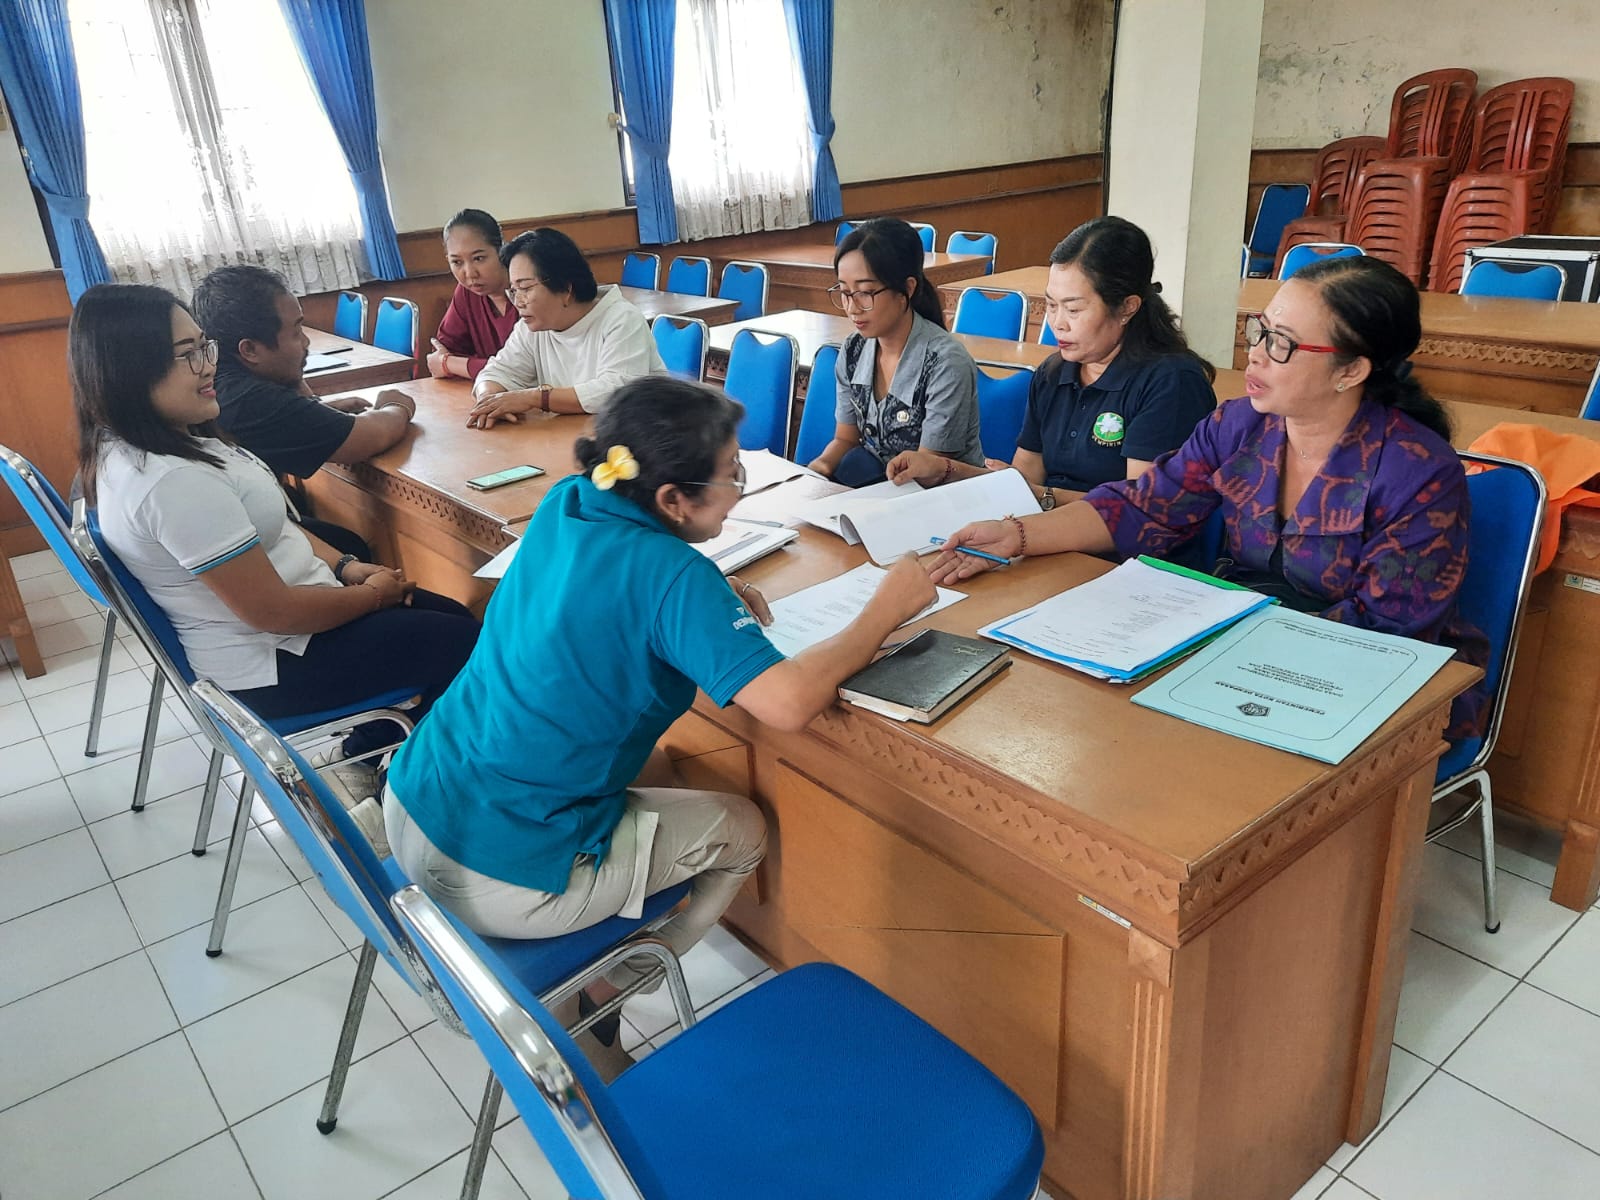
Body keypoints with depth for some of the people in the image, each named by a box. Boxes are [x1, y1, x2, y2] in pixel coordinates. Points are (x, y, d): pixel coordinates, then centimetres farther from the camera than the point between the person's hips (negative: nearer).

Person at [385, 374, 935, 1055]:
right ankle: (589, 999, 22)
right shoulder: (671, 573, -24)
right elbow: (789, 701, -32)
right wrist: (887, 608, -16)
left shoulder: (564, 505, -1)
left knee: (651, 773, 28)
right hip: (497, 880, -7)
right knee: (742, 831, 11)